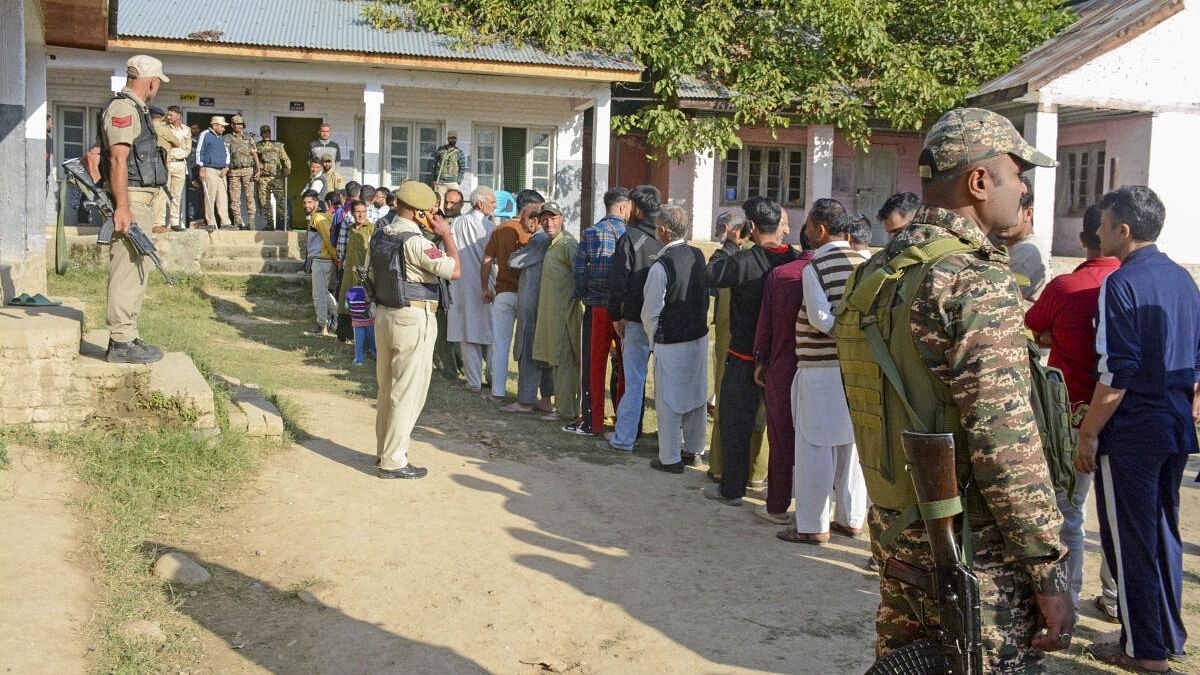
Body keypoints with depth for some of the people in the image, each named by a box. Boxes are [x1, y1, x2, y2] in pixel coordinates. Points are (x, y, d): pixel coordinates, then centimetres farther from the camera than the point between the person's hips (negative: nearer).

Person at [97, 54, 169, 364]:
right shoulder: (123, 108, -12)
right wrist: (122, 207, -24)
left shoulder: (135, 108, 19)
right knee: (126, 272, -9)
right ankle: (121, 343, -7)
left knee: (137, 272, 15)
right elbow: (117, 160, -19)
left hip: (139, 200, 11)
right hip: (129, 200, -11)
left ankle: (127, 337, 22)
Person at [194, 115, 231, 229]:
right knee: (210, 198, -8)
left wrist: (226, 167, 8)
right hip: (209, 170, -7)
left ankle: (225, 223, -1)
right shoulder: (205, 135, 0)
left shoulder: (221, 138, 21)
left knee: (223, 198, 1)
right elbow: (199, 152, -4)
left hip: (221, 171, 7)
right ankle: (211, 223, -6)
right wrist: (201, 169, -10)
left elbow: (227, 153, 24)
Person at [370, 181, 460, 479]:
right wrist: (447, 235, -10)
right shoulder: (414, 241, -18)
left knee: (387, 388, 17)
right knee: (408, 393, -3)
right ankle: (393, 461, 0)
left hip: (384, 315, 9)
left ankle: (384, 450, 28)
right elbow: (454, 271, -19)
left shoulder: (379, 236, 8)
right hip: (413, 320, -9)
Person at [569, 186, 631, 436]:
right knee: (625, 366, 11)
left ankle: (591, 421, 7)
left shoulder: (590, 234, -4)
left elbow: (579, 271, -3)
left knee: (593, 365, 5)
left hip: (597, 309, 0)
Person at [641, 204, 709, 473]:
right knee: (696, 395, 17)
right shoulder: (698, 256, -1)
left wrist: (653, 340, 1)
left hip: (671, 343, -7)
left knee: (668, 401, 5)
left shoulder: (661, 266, -21)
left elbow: (651, 312, -14)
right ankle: (694, 448, 32)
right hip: (699, 335, 7)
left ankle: (670, 458, 12)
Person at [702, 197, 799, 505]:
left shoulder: (747, 260, -22)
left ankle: (732, 489, 11)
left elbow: (711, 275, -11)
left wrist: (730, 244, -4)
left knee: (736, 422, 6)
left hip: (745, 358, -5)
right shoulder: (794, 260, -5)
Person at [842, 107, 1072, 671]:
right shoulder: (976, 281, -19)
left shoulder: (875, 273, 7)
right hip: (973, 546, -8)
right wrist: (1049, 576, -16)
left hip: (893, 527, 9)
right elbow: (1007, 445, -23)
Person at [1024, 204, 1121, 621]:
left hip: (1074, 415, -3)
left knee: (1068, 512, 8)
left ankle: (1066, 602, 13)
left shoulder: (1065, 287, -14)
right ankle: (1116, 598, 27)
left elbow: (1030, 331, 2)